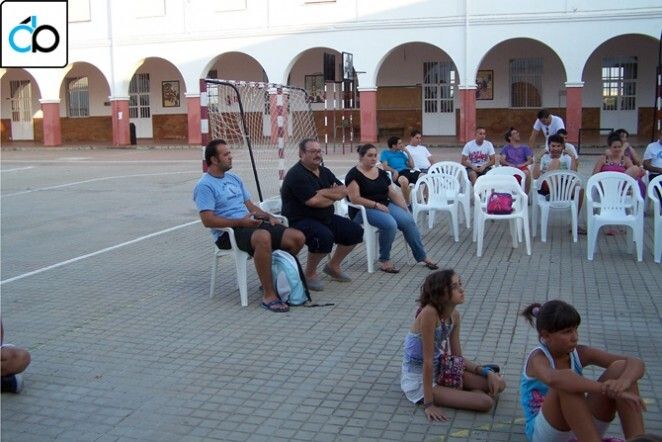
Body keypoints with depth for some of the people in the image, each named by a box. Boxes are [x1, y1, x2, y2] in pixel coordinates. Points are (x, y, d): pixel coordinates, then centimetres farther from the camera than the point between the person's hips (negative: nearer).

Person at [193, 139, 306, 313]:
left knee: (297, 238, -9)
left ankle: (271, 278, 9)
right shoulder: (205, 186, -5)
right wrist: (240, 222, -20)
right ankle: (268, 295, -32)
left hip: (250, 224, 8)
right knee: (263, 237, -41)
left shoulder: (234, 179, 21)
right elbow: (208, 220, -15)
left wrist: (268, 216, 4)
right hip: (228, 233, -8)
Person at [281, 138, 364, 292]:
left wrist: (324, 193, -15)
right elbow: (313, 201, -24)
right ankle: (309, 274, -11)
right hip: (300, 220, -9)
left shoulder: (324, 172, 12)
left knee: (355, 231, 4)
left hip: (325, 218, 9)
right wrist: (333, 195, -5)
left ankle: (333, 266, 20)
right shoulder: (296, 175, -16)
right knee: (324, 236, -36)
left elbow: (344, 190, 3)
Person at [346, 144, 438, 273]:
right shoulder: (354, 174, -6)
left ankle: (422, 257, -10)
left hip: (385, 205, 6)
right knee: (390, 224, -33)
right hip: (364, 210, -6)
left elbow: (393, 193, 11)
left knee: (408, 220, -19)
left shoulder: (381, 173, 13)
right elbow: (354, 198, -16)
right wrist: (376, 204, -22)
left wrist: (406, 209, -3)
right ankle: (384, 261, -15)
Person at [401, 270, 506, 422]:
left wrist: (487, 372, -6)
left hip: (440, 371, 8)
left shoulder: (454, 315, -2)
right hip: (419, 381, -8)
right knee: (486, 402, -16)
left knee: (498, 384, 2)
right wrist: (428, 404, -24)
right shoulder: (429, 313, -28)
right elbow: (428, 360, -27)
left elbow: (457, 357, 6)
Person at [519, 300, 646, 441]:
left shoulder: (579, 354, -4)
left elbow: (636, 363, -11)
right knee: (567, 381, -35)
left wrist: (623, 382, -36)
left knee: (620, 367, -13)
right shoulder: (538, 358, -21)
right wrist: (608, 389, -49)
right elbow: (553, 379, -47)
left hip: (581, 430, 6)